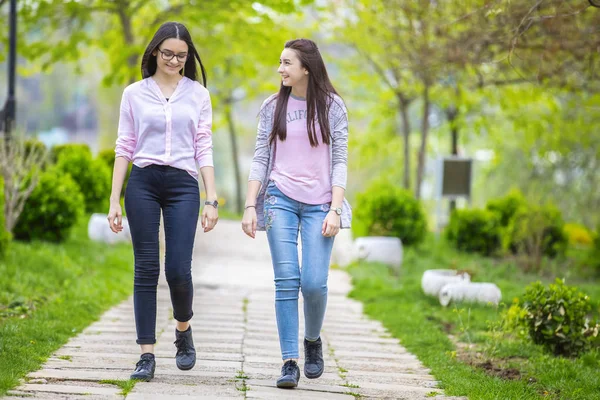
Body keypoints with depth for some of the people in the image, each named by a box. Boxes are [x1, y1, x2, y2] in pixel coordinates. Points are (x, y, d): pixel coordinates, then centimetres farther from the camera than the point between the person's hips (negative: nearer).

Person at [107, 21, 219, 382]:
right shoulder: (135, 94, 7)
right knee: (146, 269, -2)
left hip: (183, 184, 0)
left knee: (178, 270, -8)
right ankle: (147, 355, 2)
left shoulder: (198, 94, 9)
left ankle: (184, 331, 22)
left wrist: (212, 200, 1)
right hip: (143, 183, 0)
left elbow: (204, 149, 7)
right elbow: (125, 148, 8)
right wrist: (114, 200, 3)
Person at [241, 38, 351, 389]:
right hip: (281, 200, 1)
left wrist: (335, 209, -9)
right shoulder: (273, 107, 7)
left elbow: (340, 161, 1)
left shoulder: (332, 106, 2)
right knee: (287, 281, -8)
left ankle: (313, 341, 21)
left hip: (320, 203, -1)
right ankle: (290, 362, -5)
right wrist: (250, 206, 0)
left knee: (314, 283, -9)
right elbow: (260, 159, 8)